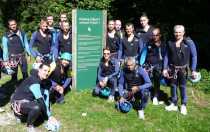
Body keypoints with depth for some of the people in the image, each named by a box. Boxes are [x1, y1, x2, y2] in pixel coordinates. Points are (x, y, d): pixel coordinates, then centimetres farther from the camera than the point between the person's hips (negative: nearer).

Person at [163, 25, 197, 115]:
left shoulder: (189, 42, -9)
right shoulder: (170, 43, 0)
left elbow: (194, 56, -6)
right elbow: (166, 56, 6)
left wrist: (193, 70, -9)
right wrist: (165, 68, 2)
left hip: (183, 69, -3)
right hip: (172, 68, 3)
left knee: (182, 86, 6)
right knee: (173, 86, 11)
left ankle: (183, 105, 22)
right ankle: (174, 104, 26)